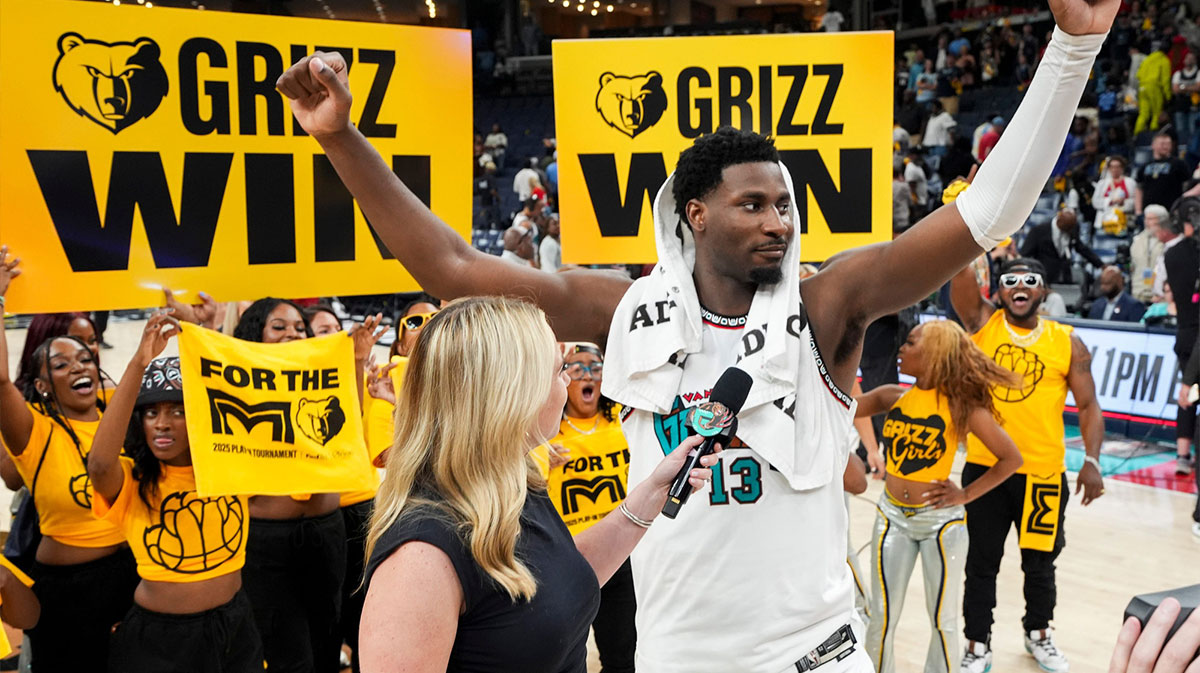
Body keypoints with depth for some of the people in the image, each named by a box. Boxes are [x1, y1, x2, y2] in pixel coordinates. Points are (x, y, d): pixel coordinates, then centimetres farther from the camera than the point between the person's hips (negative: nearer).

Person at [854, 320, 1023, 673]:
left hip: (941, 521, -3)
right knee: (881, 615, 9)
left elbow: (1011, 458, -7)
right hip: (892, 516, 3)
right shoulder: (892, 397, -4)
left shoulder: (962, 406, -13)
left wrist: (967, 494, -9)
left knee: (942, 617, 11)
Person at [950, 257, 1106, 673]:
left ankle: (1038, 634, 39)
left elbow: (1088, 407, 0)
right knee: (982, 562, 9)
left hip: (1043, 472, 1)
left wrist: (1091, 461, -11)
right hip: (985, 468, -1)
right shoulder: (982, 323, -2)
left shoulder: (1068, 343, -1)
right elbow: (960, 271, -15)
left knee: (1039, 562, 16)